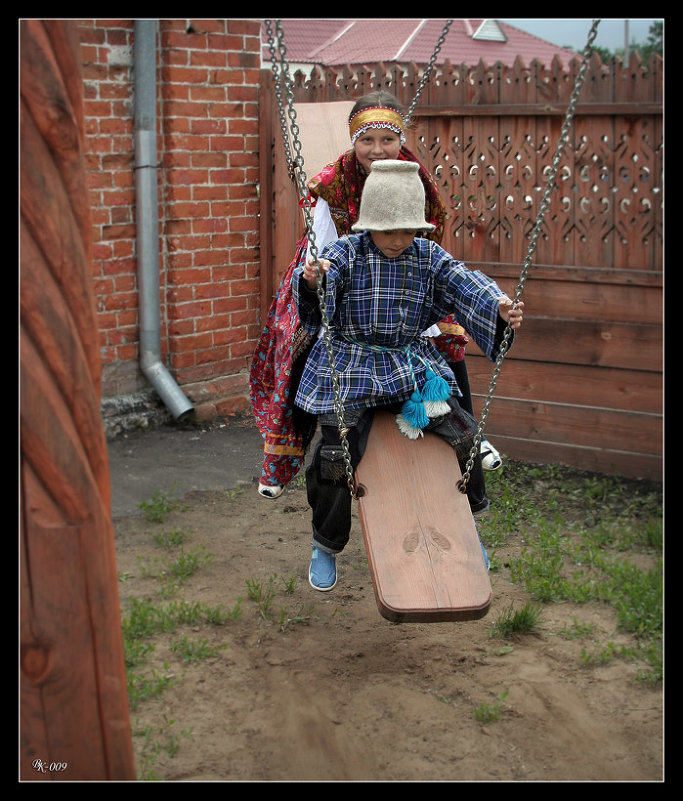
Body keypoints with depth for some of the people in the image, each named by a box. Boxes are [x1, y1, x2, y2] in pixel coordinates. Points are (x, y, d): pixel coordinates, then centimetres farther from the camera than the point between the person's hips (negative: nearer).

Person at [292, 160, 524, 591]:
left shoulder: (429, 257, 0)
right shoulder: (347, 252, -9)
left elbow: (465, 285, -12)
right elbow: (326, 272, -28)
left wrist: (499, 305, -33)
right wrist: (311, 279, -54)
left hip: (414, 365, 3)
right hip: (351, 368, -3)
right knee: (337, 457, -15)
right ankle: (326, 545, 10)